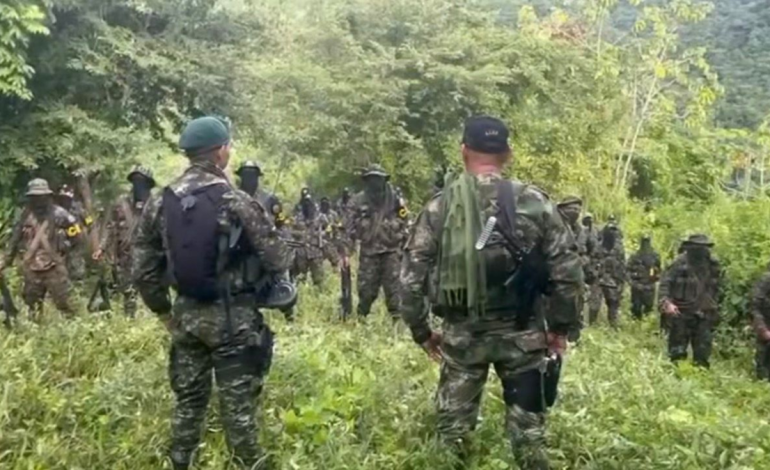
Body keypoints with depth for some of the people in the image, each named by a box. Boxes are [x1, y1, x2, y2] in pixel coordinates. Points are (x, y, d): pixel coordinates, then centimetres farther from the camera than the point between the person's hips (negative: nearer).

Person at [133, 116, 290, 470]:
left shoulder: (160, 203, 2)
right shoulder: (236, 201, -13)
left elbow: (143, 270, 5)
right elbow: (276, 261, -11)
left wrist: (164, 312, 16)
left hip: (186, 314, 5)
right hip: (232, 316, -5)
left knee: (188, 398, 18)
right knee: (237, 403, 5)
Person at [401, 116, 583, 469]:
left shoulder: (441, 206, -3)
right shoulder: (534, 202, -4)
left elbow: (412, 273, -3)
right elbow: (567, 269, -4)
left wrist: (420, 329, 8)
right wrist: (560, 326, 6)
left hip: (461, 333, 0)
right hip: (521, 333, 0)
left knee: (453, 425, 15)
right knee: (527, 426, 12)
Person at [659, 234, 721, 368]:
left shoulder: (713, 265, 4)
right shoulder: (680, 263, -10)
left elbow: (715, 289, 16)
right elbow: (665, 283, -10)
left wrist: (714, 308, 16)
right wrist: (666, 303, -21)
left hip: (703, 316, 4)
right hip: (681, 313, -4)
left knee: (703, 352, 5)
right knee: (678, 352, 3)